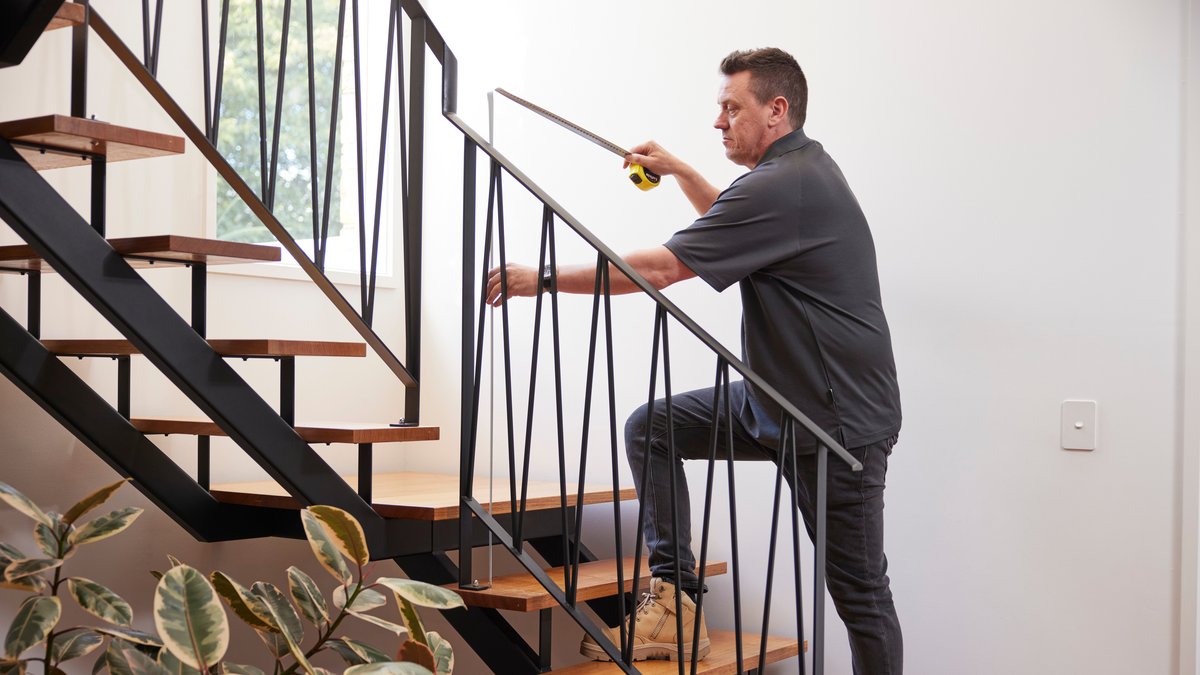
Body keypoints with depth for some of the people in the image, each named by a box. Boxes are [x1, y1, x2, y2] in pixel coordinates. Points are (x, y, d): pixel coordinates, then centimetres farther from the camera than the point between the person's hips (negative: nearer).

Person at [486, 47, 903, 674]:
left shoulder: (784, 186, -22)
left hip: (838, 418, -10)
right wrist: (678, 170, 26)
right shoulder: (803, 167, 11)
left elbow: (657, 269, -22)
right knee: (649, 428, 4)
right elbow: (734, 221, 36)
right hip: (775, 398, 10)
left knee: (858, 589, 1)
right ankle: (672, 600, 5)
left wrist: (543, 279, -14)